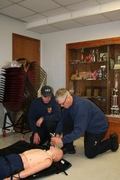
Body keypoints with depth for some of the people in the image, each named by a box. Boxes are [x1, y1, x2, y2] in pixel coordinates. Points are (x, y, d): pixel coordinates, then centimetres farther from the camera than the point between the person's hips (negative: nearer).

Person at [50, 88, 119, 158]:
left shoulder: (80, 105, -36)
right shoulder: (68, 103, -11)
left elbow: (79, 130, -39)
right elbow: (62, 120, -2)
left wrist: (62, 140, -39)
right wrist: (57, 134, -14)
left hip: (98, 127, -7)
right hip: (87, 125, 8)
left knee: (89, 154, -1)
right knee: (66, 121, -11)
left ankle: (112, 141, 18)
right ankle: (68, 148, 3)